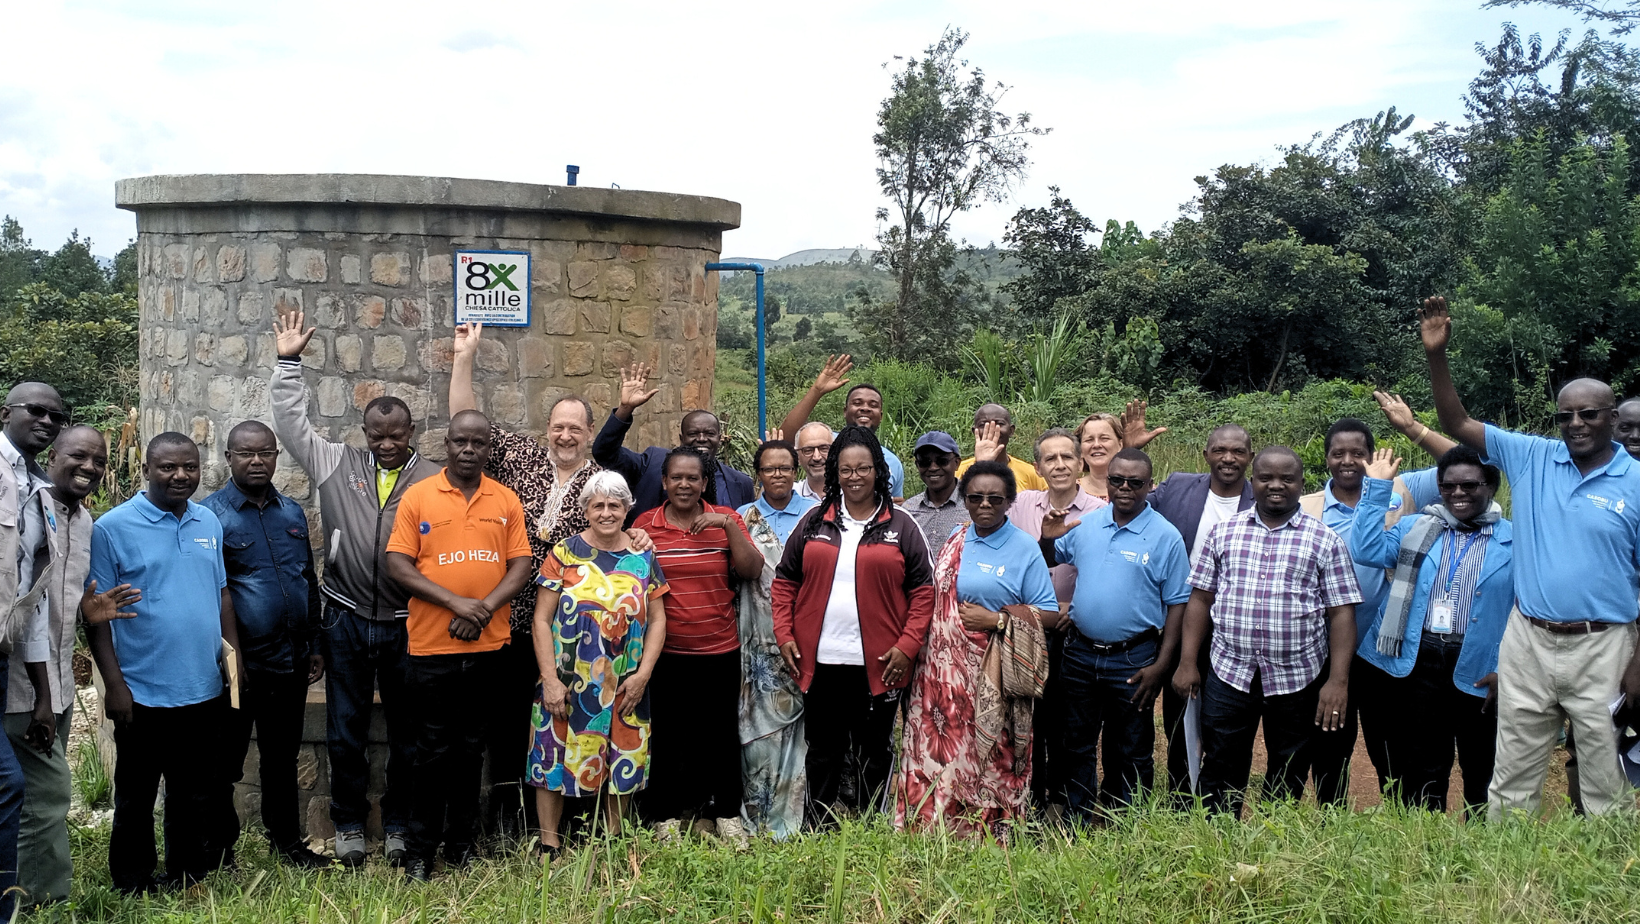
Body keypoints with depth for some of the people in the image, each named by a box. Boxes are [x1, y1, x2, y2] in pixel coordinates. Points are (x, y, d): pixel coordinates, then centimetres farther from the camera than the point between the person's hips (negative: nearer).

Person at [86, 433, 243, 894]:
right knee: (136, 797, 8)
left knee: (196, 797, 15)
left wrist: (235, 656, 6)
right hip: (144, 695, -5)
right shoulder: (113, 527, -9)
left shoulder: (209, 522, 7)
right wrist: (114, 684, -13)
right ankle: (134, 887, 22)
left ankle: (189, 880, 29)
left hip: (205, 692, 5)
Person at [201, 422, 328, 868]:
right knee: (225, 763, 5)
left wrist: (314, 644, 15)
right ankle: (219, 850, 16)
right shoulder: (211, 514, -7)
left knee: (282, 757, 17)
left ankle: (286, 840, 28)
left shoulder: (292, 512, 11)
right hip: (237, 664, -5)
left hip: (290, 663, 5)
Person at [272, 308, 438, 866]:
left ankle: (399, 827, 23)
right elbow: (291, 423, 3)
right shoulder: (337, 465, 5)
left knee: (407, 732, 9)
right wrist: (289, 363, -3)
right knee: (346, 731, 10)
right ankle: (349, 826, 23)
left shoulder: (432, 481, -1)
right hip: (347, 621, 1)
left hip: (407, 624, -1)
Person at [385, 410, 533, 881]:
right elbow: (398, 564, -6)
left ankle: (460, 842, 22)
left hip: (487, 647, 2)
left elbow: (520, 565, 2)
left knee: (471, 749, 11)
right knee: (433, 750, 3)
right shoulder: (418, 497, -1)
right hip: (431, 646, -2)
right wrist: (455, 602, -16)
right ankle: (420, 850, 12)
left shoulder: (506, 500, 5)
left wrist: (485, 608, -14)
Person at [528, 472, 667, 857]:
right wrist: (550, 679, -10)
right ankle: (549, 848, 14)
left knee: (621, 766, 8)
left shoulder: (643, 557, 4)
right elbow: (542, 619, -3)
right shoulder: (565, 552, -2)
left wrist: (643, 674, -5)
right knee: (553, 764, 1)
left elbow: (657, 620, 6)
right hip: (566, 684, -2)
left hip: (625, 690, 2)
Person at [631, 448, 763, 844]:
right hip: (665, 653, 0)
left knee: (721, 734, 8)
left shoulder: (726, 520, 3)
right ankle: (667, 817, 17)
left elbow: (752, 571, -8)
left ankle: (727, 815, 20)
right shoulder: (646, 525, 2)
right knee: (667, 737, 5)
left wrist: (729, 526, -16)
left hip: (720, 651, 1)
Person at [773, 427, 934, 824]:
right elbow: (785, 582, 10)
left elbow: (923, 591, -1)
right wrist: (784, 636, 0)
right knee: (822, 753, 9)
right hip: (819, 661, 2)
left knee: (874, 753, 7)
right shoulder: (814, 523, 8)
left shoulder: (901, 526, 2)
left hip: (878, 665, -2)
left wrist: (907, 646, -10)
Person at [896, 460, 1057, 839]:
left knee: (990, 758, -3)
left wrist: (995, 620, -13)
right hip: (944, 671, 4)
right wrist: (918, 649, 9)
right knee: (937, 751, 2)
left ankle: (992, 842, 8)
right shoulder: (954, 542, 13)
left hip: (992, 676, -4)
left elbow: (1048, 613, -4)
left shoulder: (1025, 549, -1)